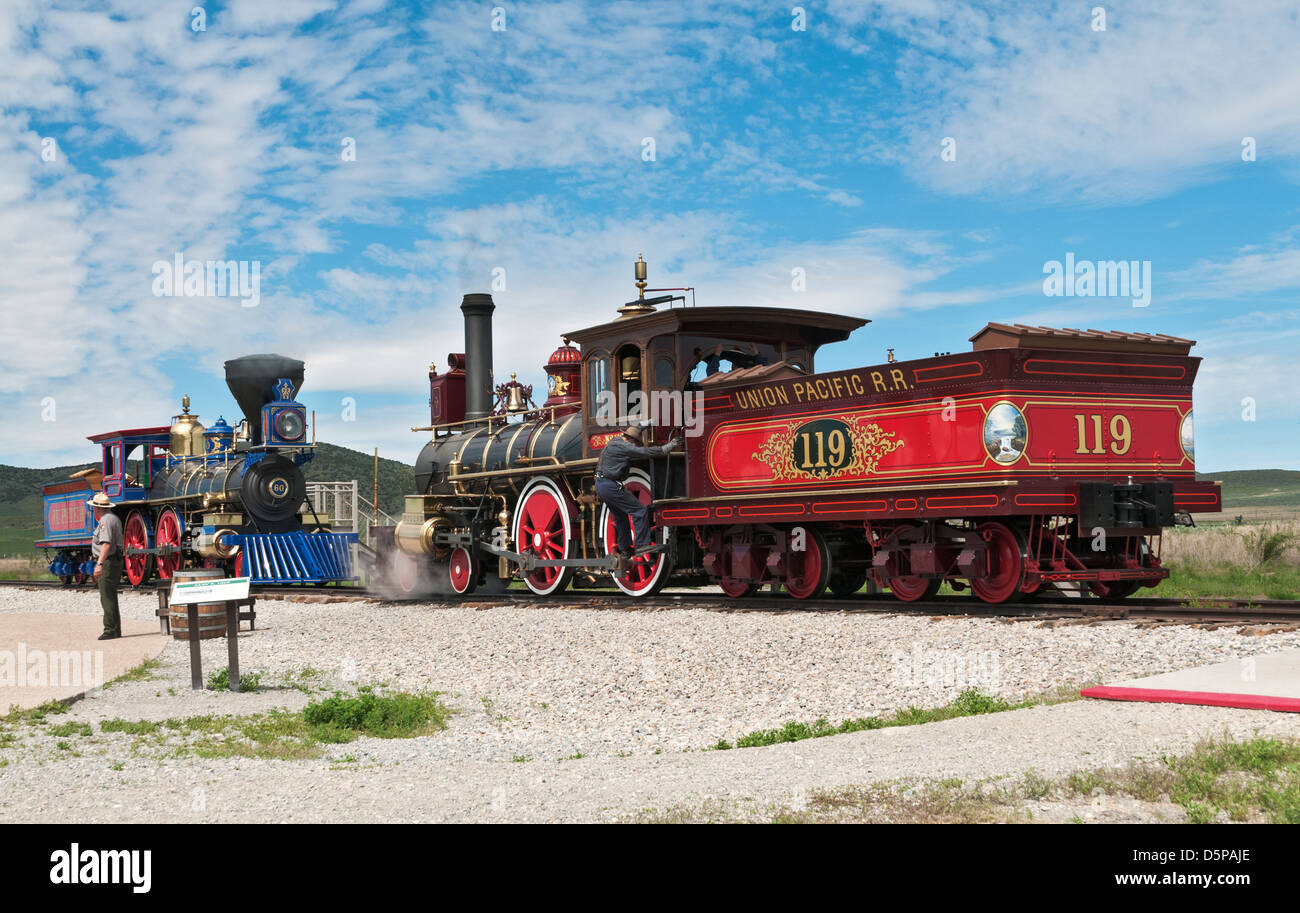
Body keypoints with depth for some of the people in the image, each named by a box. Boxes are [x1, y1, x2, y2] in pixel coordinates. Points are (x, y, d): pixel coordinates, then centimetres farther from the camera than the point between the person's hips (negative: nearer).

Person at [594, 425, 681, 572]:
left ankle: (624, 556, 26)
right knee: (640, 511, -8)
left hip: (600, 484, 10)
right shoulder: (623, 446, -15)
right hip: (611, 486, -10)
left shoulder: (615, 441, 14)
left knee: (621, 517, 20)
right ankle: (642, 548, -10)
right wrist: (668, 447, -14)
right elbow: (645, 452, -19)